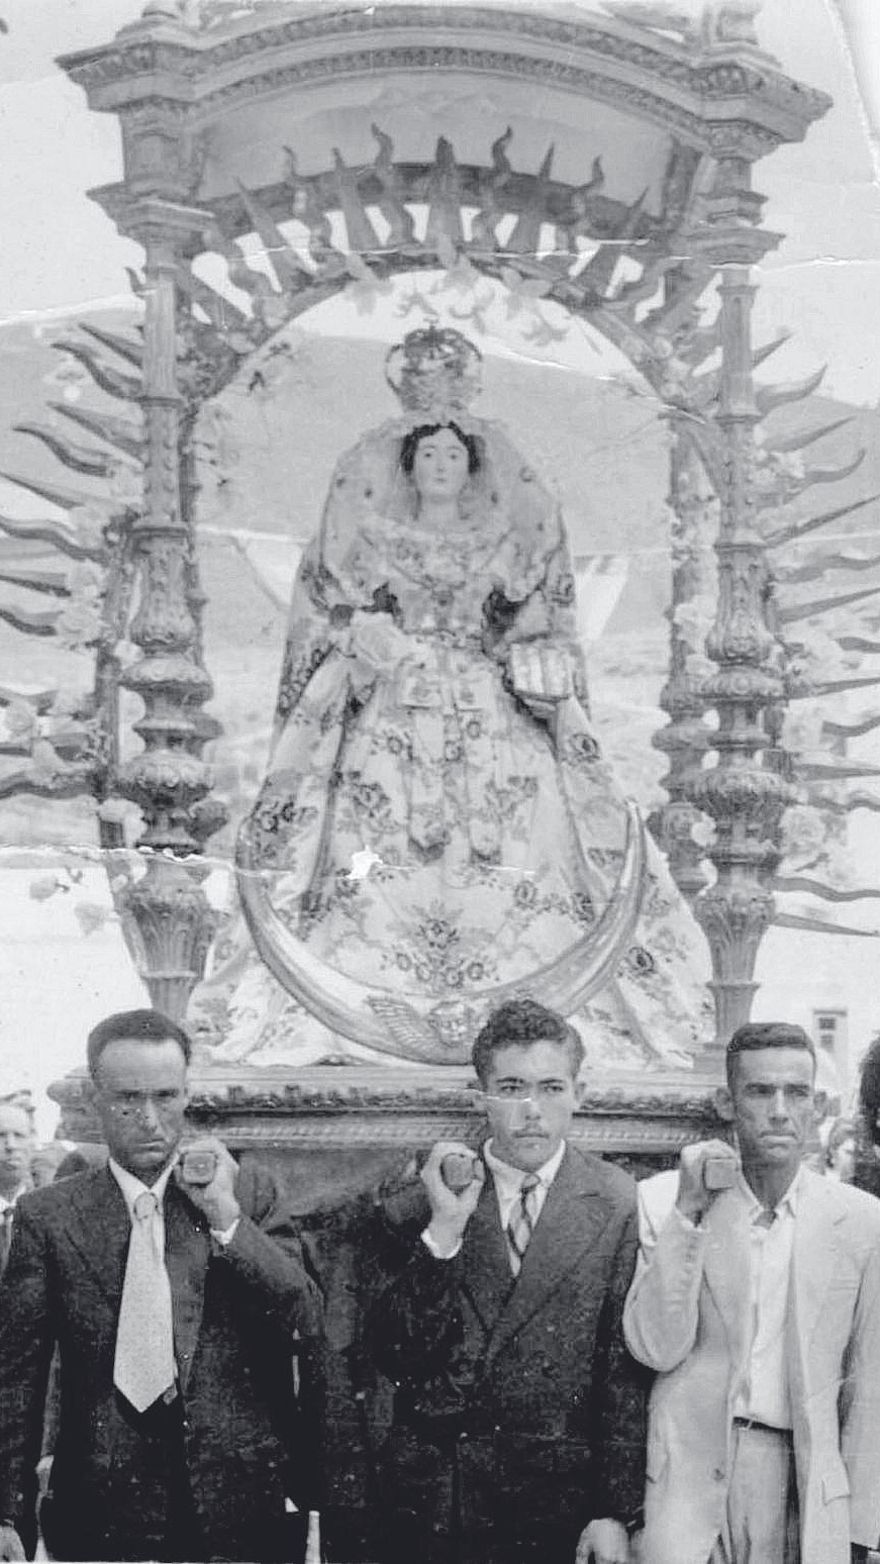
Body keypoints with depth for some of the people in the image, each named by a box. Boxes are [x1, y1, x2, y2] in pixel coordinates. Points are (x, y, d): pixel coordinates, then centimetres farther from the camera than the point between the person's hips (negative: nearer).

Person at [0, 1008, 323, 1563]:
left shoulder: (251, 1193, 5)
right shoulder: (49, 1216, 3)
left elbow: (307, 1320, -4)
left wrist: (226, 1215, -11)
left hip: (243, 1514, 1)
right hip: (103, 1517, -1)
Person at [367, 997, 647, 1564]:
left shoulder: (617, 1204, -2)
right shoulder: (432, 1188, 2)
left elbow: (626, 1374, -2)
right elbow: (394, 1356, -5)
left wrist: (615, 1512, -6)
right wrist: (444, 1229, -14)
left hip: (558, 1505, -1)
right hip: (431, 1494, 1)